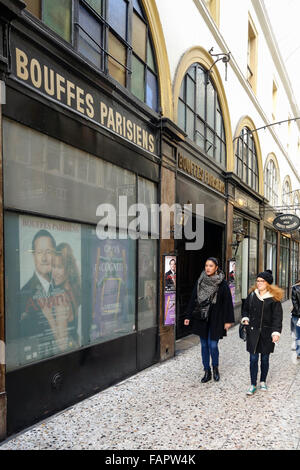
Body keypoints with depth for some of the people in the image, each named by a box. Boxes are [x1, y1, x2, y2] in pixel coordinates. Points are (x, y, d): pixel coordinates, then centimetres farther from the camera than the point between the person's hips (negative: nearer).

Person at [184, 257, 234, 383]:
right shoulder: (200, 281, 2)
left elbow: (227, 302, -5)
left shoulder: (222, 284, -7)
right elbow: (193, 299, 6)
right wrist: (188, 316, 5)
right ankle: (207, 372, 23)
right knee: (204, 345, 9)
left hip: (215, 319, -3)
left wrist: (228, 320, -8)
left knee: (213, 345, -3)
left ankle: (215, 368, 25)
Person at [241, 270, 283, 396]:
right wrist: (245, 318, 2)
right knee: (253, 359, 3)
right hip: (253, 332, 2)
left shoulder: (274, 298, -7)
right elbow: (245, 308, 19)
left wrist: (276, 332, -21)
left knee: (265, 358, 12)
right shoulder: (252, 295, 3)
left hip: (267, 333, -2)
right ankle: (253, 385, 13)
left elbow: (277, 317, -11)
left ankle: (263, 382, 31)